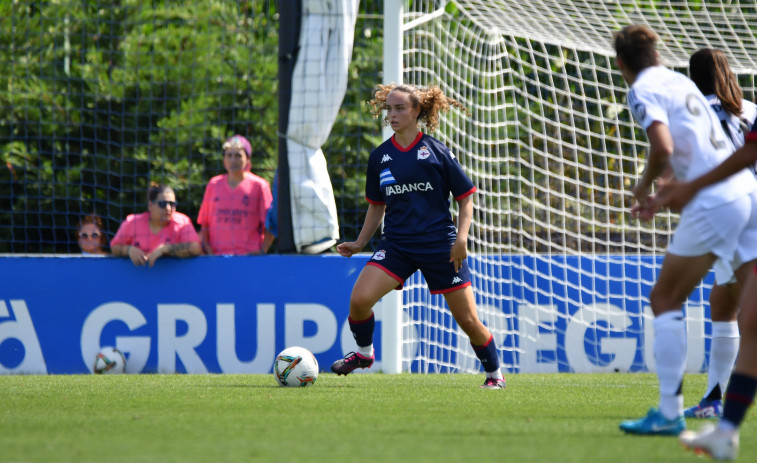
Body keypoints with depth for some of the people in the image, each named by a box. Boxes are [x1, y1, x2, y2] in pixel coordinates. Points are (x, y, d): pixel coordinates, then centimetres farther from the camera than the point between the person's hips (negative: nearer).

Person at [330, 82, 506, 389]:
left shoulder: (436, 151, -3)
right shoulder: (380, 157, 7)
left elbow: (465, 196, 1)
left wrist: (461, 238, -11)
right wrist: (360, 243, 10)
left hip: (439, 244, -3)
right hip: (396, 245, 3)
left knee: (467, 319, -2)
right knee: (359, 298, -18)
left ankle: (494, 373, 20)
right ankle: (363, 353, 9)